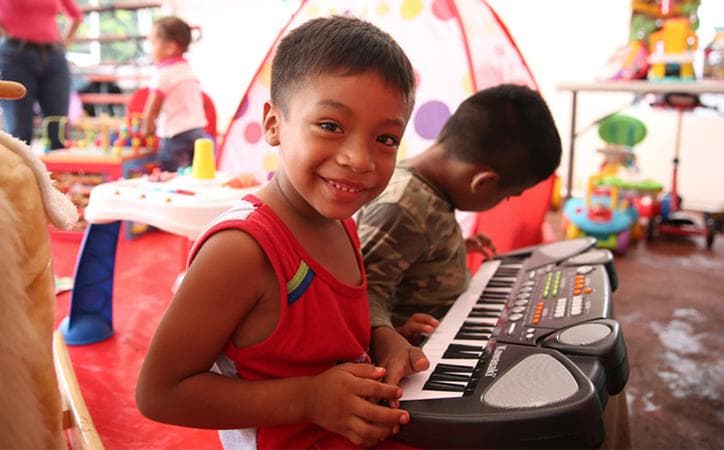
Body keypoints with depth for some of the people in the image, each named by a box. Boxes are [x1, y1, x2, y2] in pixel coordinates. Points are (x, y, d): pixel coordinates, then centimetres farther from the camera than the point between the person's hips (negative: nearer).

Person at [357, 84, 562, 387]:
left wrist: (456, 246, 28)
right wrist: (385, 337, -49)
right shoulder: (401, 209, -27)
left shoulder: (426, 183, 4)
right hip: (420, 354, -10)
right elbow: (364, 288, -32)